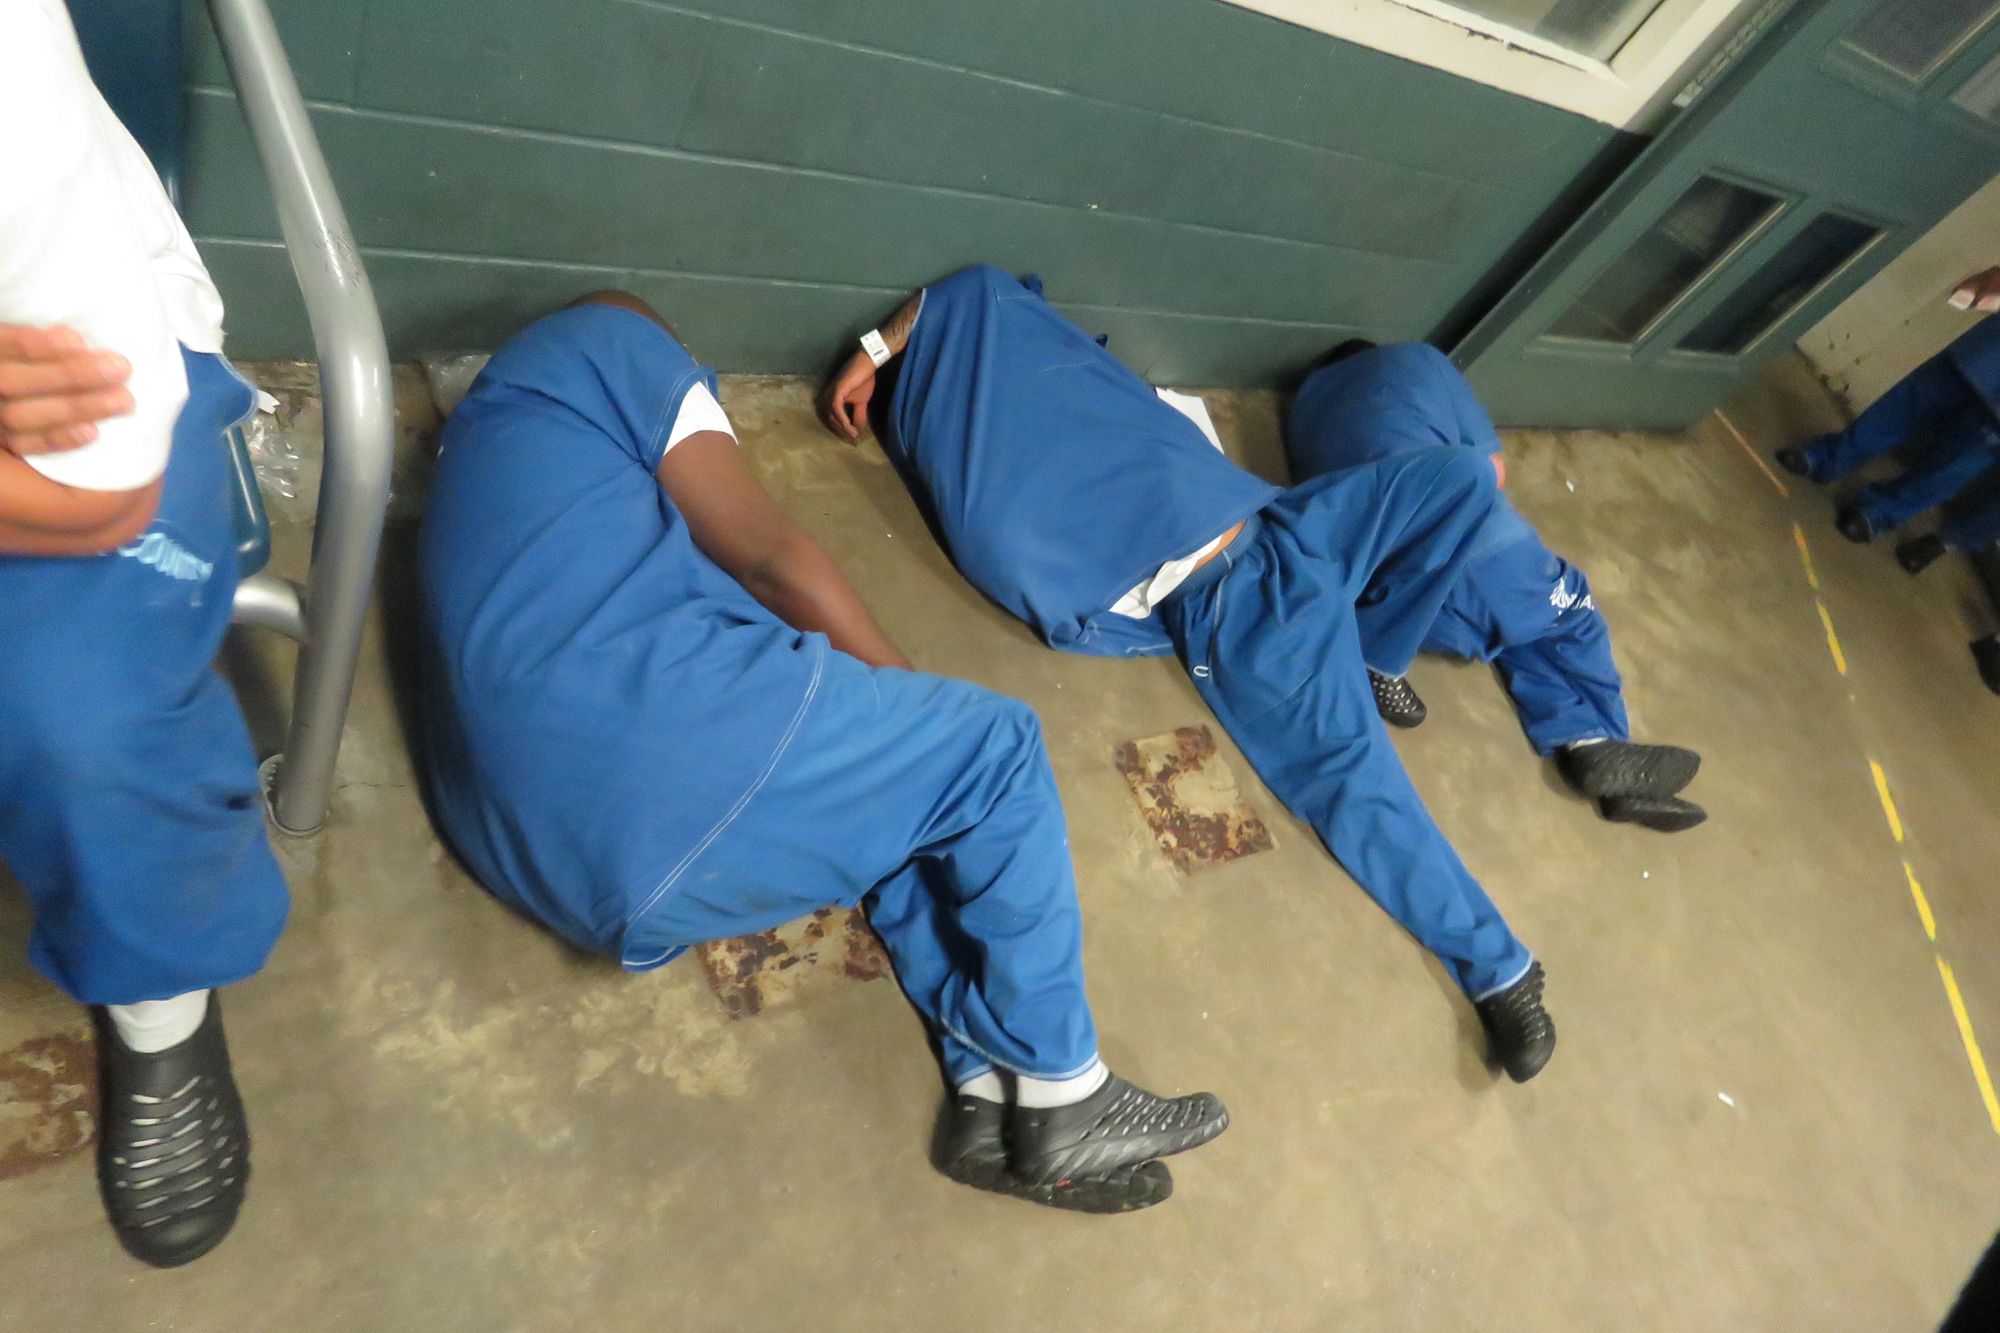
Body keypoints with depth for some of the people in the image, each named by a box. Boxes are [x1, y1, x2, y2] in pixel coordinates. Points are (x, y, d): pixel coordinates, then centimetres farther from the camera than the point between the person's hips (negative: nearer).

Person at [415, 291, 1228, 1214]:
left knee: (900, 788, 20)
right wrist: (909, 691, 10)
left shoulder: (485, 435, 35)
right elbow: (769, 553, -1)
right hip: (652, 726, -9)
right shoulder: (606, 338, 11)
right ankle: (1058, 1096, 12)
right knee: (992, 750, 5)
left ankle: (990, 1093, 11)